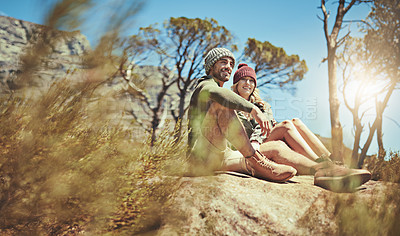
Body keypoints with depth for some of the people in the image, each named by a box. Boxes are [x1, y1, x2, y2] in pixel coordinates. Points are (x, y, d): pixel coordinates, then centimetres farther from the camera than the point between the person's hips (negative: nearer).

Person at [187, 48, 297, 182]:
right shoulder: (205, 85, 0)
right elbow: (215, 92, -27)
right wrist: (254, 109, -31)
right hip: (201, 157, -9)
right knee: (221, 104, -29)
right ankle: (255, 162, -33)